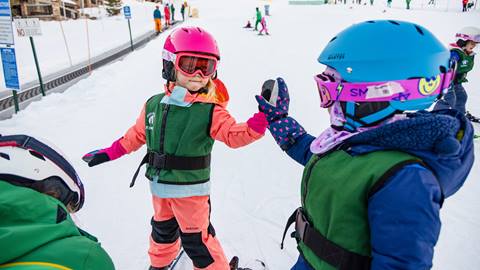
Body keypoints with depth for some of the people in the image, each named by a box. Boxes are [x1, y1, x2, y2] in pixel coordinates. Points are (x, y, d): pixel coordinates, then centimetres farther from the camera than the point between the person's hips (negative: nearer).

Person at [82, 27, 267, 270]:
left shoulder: (210, 111, -17)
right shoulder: (154, 104, -4)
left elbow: (236, 135, -24)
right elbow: (137, 134, 10)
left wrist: (264, 116, -38)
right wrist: (109, 153, 15)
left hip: (191, 190, -5)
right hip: (159, 186, 6)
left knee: (196, 240, 8)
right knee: (163, 229, 29)